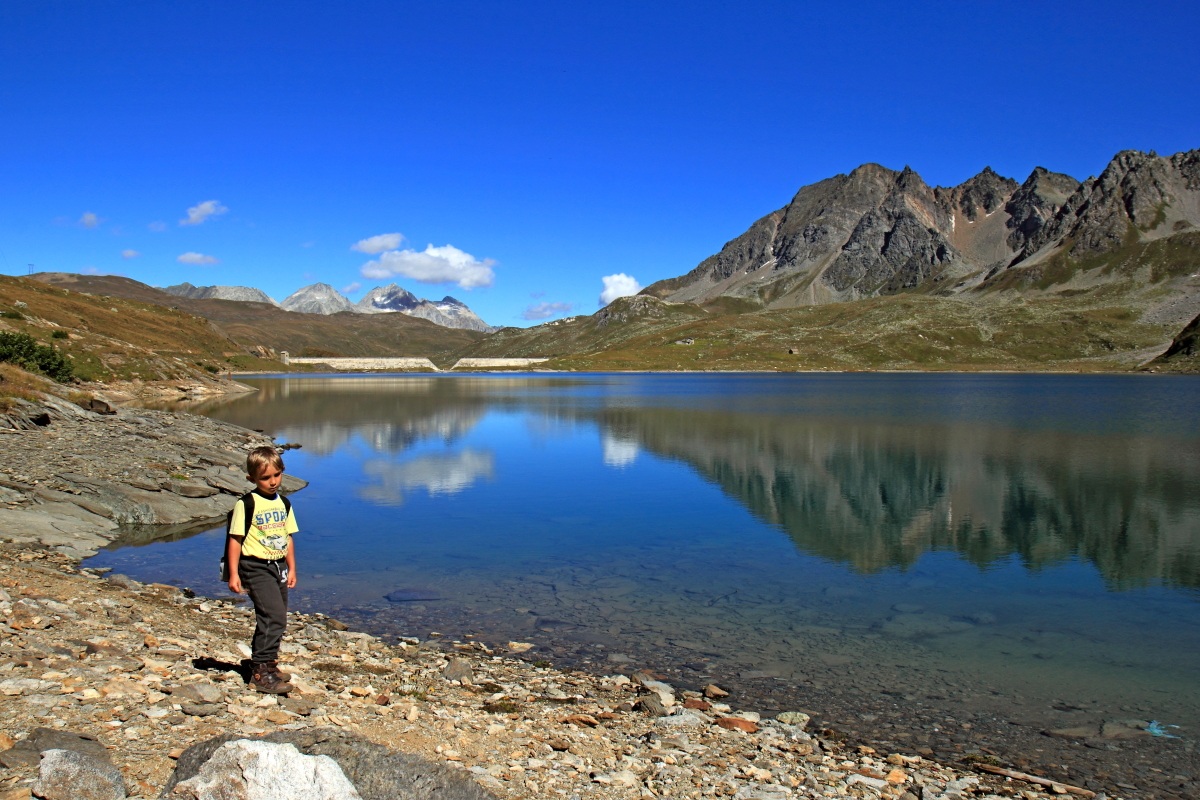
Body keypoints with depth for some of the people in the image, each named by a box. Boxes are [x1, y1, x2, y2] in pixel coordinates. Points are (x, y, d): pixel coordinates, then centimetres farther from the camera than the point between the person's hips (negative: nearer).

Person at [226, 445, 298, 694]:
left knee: (273, 618, 13)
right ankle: (261, 672, -10)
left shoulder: (284, 504, 11)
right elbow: (234, 539, -9)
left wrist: (291, 568, 15)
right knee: (274, 617, -16)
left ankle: (266, 664, 28)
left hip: (278, 566, 7)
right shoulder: (246, 504, -9)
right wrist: (233, 573, -13)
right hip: (256, 567, -7)